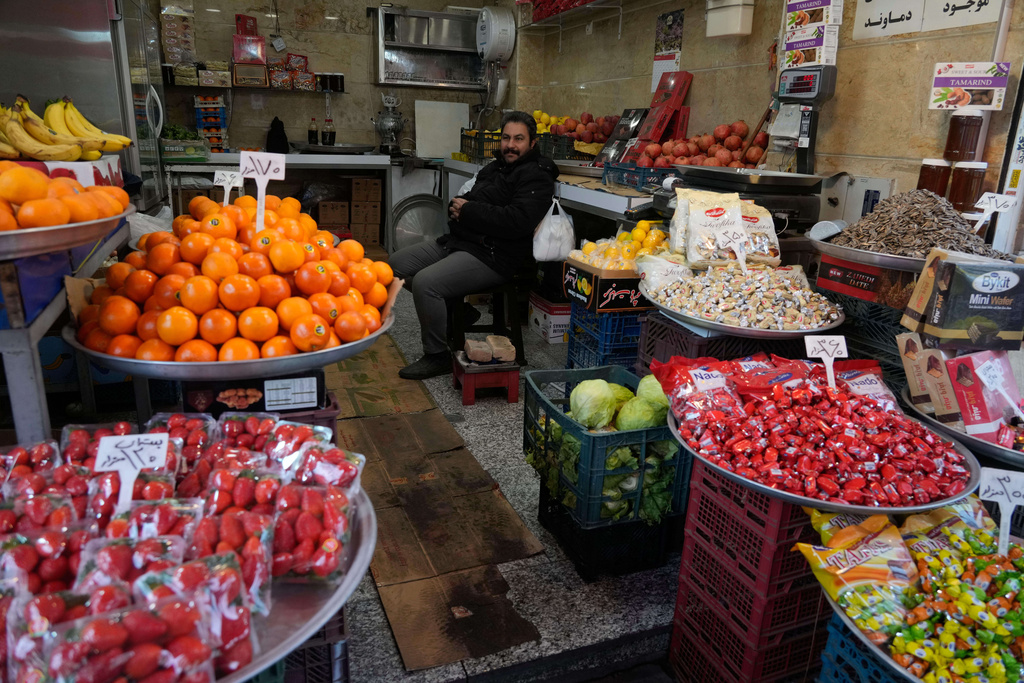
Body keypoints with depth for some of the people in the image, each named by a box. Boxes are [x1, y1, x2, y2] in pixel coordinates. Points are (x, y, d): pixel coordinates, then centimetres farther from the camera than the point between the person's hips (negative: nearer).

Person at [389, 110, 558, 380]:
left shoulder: (536, 177, -9)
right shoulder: (494, 168, 20)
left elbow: (518, 221, -24)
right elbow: (466, 200, 26)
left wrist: (468, 211, -16)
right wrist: (457, 205, -2)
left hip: (491, 257, -10)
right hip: (458, 241, 10)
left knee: (425, 282, -28)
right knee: (397, 264, 9)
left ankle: (438, 356, -10)